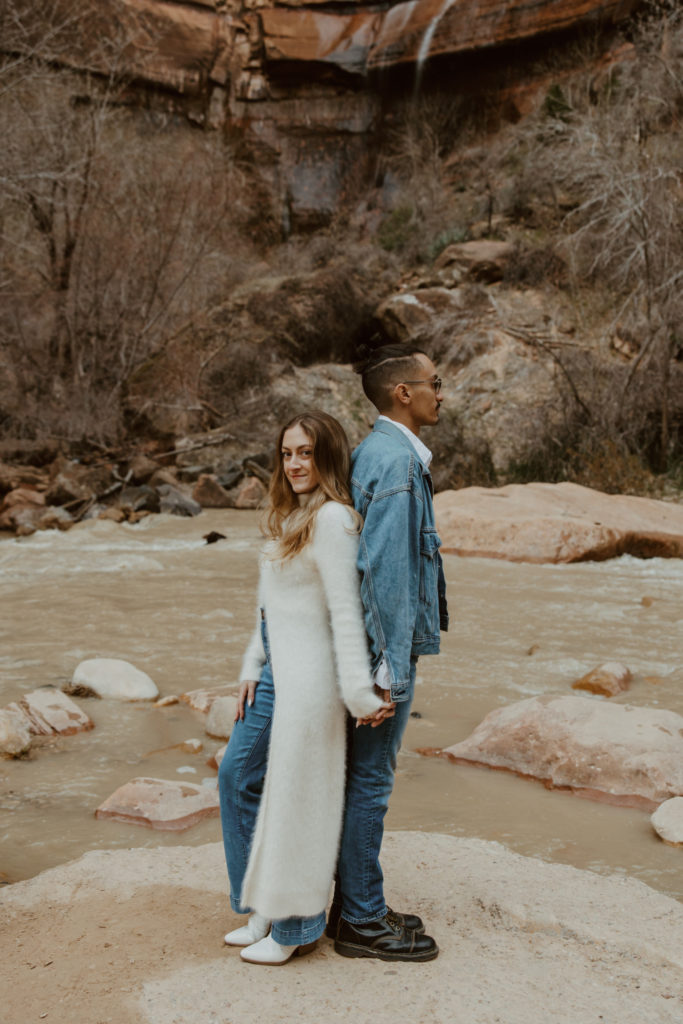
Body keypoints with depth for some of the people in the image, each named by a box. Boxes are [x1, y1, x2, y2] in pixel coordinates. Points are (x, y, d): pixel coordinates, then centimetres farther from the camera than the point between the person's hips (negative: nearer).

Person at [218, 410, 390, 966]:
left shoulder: (332, 518, -17)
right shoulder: (290, 516, 13)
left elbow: (345, 611, -21)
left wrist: (358, 692, -22)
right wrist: (252, 668, 15)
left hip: (307, 675, -10)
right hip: (275, 669, 10)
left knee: (297, 795, 2)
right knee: (238, 774, 17)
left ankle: (296, 927, 20)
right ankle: (265, 905, 32)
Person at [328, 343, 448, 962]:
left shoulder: (372, 454, 13)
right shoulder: (395, 461, -18)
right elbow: (385, 572, -23)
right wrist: (390, 672, -23)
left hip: (376, 647, 10)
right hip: (386, 650, -10)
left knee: (364, 780, 16)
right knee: (370, 783, 0)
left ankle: (358, 905, 28)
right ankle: (361, 923, 13)